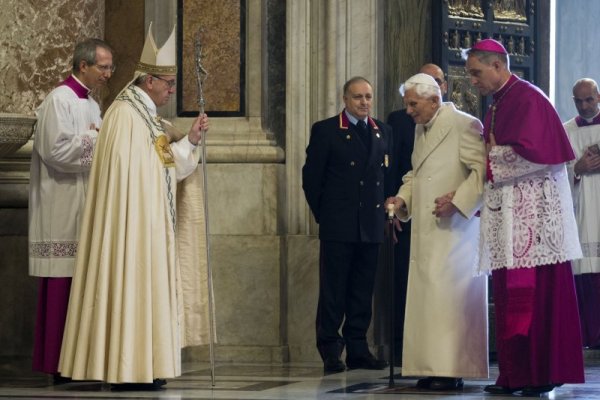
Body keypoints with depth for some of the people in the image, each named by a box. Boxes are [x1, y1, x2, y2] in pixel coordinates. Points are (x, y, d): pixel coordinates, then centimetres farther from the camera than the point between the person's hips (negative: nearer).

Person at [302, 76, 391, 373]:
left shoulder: (382, 132, 13)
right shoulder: (326, 131, -1)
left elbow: (386, 173, 17)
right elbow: (311, 177, -1)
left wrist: (383, 209, 7)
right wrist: (323, 214, -1)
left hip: (371, 225, 4)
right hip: (338, 226, -4)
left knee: (363, 291, 6)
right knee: (333, 291, -3)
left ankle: (358, 350, 11)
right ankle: (330, 352, 1)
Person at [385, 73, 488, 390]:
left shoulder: (465, 126, -10)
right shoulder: (420, 130, 17)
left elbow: (483, 171, -14)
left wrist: (457, 202, -21)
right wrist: (403, 199, 9)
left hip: (454, 230, -8)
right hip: (425, 232, 8)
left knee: (448, 297, -9)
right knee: (425, 298, 5)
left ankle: (451, 370, -7)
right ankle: (433, 368, 8)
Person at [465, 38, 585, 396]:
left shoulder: (527, 99, -9)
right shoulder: (497, 106, 19)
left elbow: (533, 153, -19)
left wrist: (494, 156, -7)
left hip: (533, 216, -9)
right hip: (507, 216, 9)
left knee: (536, 293, -8)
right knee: (511, 295, 6)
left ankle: (542, 373, -4)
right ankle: (516, 375, 8)